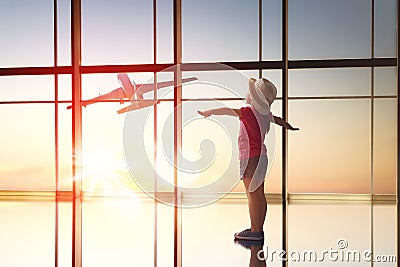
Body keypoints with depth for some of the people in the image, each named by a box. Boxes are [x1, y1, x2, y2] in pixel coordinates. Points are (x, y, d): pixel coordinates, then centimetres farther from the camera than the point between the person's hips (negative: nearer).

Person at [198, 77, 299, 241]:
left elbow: (227, 111, -18)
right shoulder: (265, 114, 9)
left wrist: (209, 112, -4)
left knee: (252, 194, -5)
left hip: (250, 157, -8)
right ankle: (259, 229, 19)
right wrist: (290, 128, 48)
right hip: (261, 156, 8)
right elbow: (278, 120, 28)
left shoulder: (249, 112, -14)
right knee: (259, 194, 11)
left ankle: (255, 231, -2)